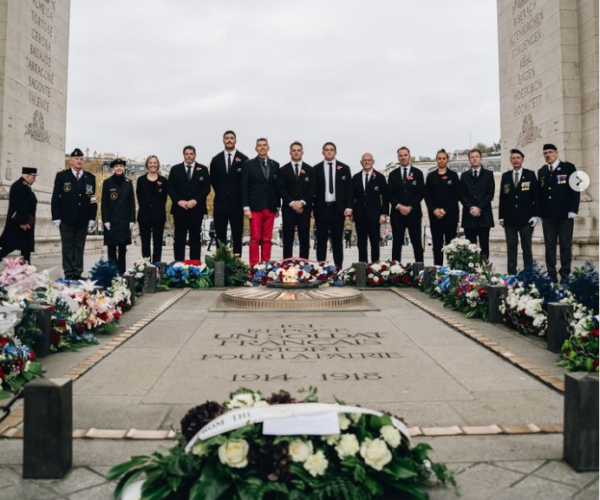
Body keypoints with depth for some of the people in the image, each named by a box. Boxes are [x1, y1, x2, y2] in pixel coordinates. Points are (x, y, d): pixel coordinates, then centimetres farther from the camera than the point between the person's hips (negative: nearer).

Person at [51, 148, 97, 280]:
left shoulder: (90, 178, 7)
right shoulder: (61, 176, 2)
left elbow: (93, 199, 6)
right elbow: (55, 198, 0)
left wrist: (92, 218, 1)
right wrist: (56, 217, -6)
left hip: (83, 220, 2)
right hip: (66, 219, -1)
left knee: (79, 247, 6)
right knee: (67, 247, 4)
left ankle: (78, 273, 11)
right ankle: (68, 274, 9)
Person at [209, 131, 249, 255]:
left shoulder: (243, 159, -1)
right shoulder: (216, 159, 9)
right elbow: (213, 180, 16)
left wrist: (241, 198, -1)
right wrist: (220, 192, 8)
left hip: (236, 203, -2)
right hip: (220, 202, 3)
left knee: (237, 236, 3)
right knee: (220, 236, 6)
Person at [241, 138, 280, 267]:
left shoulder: (275, 165, 11)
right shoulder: (248, 164, 2)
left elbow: (277, 187, 12)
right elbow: (244, 187, -2)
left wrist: (278, 206, 9)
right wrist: (246, 207, -9)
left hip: (270, 208, 3)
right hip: (255, 207, -3)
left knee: (267, 239, 5)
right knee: (255, 238, -4)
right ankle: (254, 266, 2)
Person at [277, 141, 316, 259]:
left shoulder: (310, 170, 9)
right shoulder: (283, 170, 8)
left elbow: (313, 188, 1)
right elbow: (281, 189, -1)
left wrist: (302, 202, -12)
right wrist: (292, 203, -12)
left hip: (304, 209, 1)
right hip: (288, 209, -1)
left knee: (305, 238, 2)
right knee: (288, 239, 0)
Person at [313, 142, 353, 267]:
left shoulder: (344, 168, 6)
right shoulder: (316, 168, 6)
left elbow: (349, 189, 3)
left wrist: (349, 207, -6)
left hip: (338, 208, 0)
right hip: (321, 208, 0)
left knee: (337, 240, 5)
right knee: (321, 240, 4)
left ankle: (338, 267, 9)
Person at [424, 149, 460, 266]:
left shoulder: (453, 175, 4)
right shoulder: (431, 176, 10)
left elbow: (457, 195, -2)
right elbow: (427, 196, 5)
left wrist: (445, 210, -11)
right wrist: (434, 210, -9)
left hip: (450, 213, -1)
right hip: (435, 214, 2)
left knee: (450, 242, 0)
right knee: (437, 243, 2)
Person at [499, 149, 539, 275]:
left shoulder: (530, 175, 3)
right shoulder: (505, 176, 9)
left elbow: (536, 196, 0)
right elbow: (502, 197, 8)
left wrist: (535, 215, -8)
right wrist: (501, 216, 2)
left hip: (526, 217, -2)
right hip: (509, 218, 2)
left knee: (527, 246, 4)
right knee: (511, 247, 4)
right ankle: (511, 273, 8)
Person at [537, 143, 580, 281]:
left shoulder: (569, 167, 1)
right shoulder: (541, 171, 13)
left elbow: (575, 189, -3)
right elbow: (540, 192, 11)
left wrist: (573, 210, -10)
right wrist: (539, 212, 5)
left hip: (565, 214, -3)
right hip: (547, 215, 4)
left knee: (565, 245, 0)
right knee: (549, 245, 3)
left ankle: (565, 275, 5)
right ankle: (551, 275, 7)